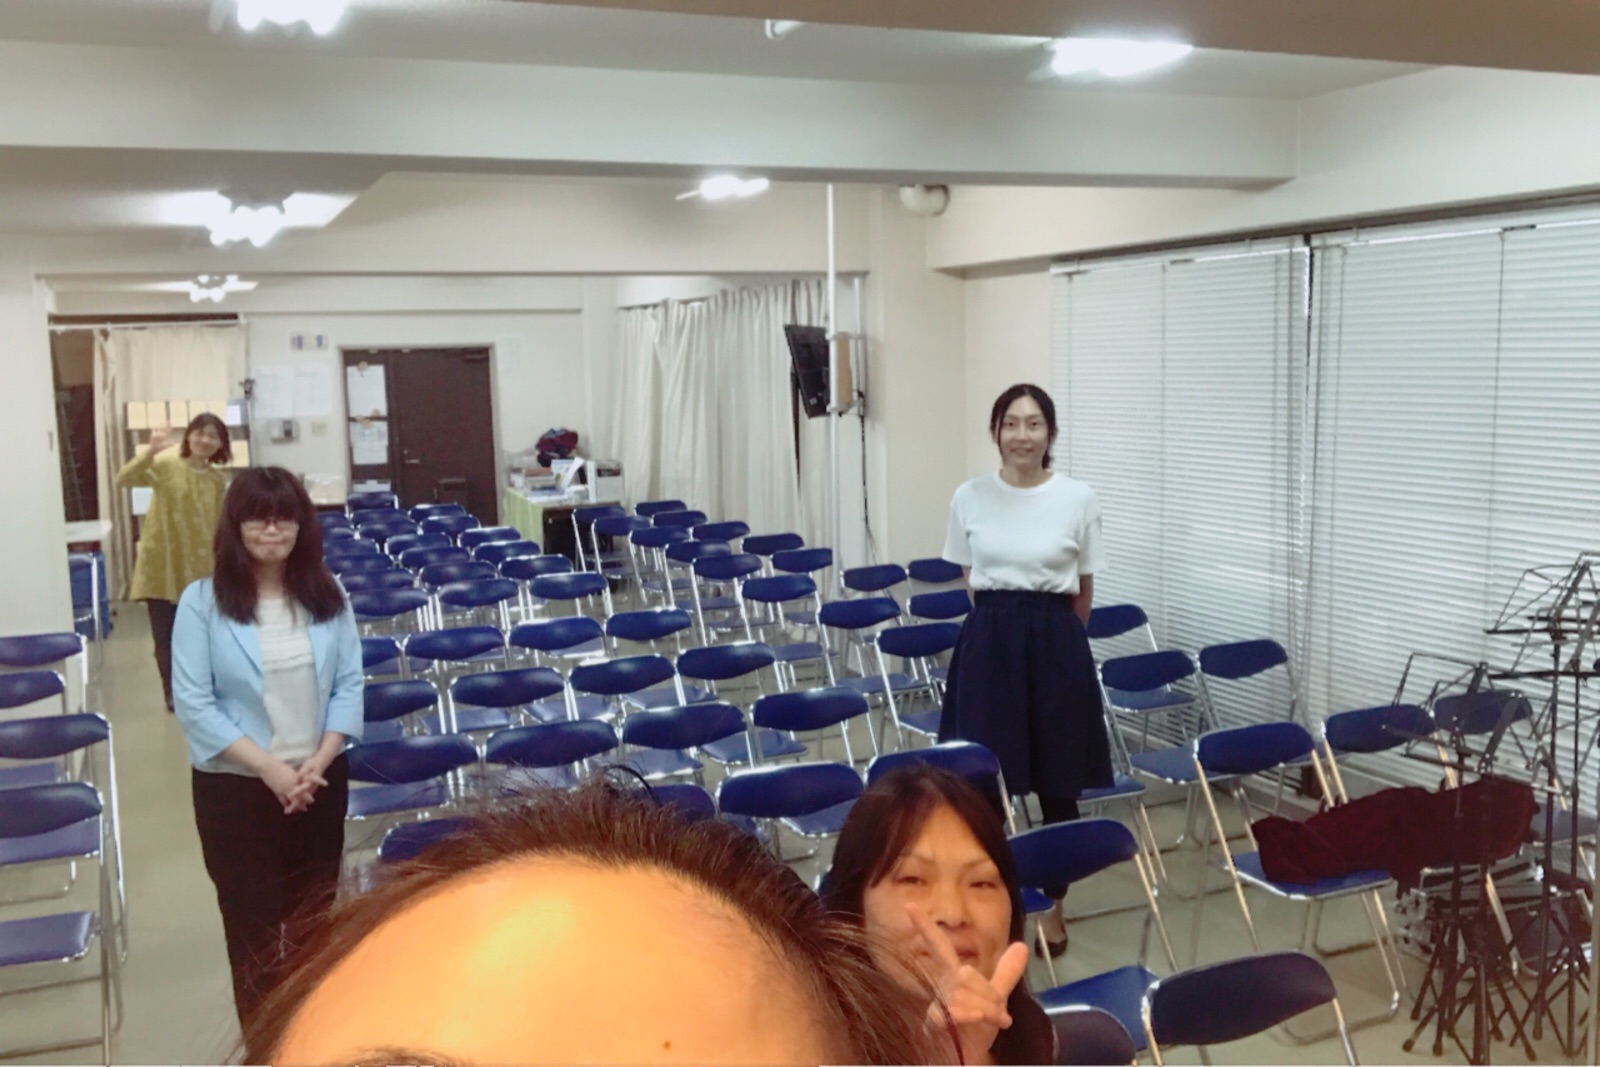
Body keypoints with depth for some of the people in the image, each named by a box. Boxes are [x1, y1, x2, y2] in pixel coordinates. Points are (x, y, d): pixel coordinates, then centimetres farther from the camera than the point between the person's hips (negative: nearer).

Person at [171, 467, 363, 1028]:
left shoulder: (327, 596, 0)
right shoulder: (202, 601, -10)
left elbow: (349, 686, -1)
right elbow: (194, 704, -13)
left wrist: (318, 761, -15)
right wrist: (269, 767, -18)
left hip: (320, 781, 3)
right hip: (235, 787, -3)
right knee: (254, 923, 6)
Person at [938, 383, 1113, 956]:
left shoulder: (1078, 498, -4)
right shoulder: (970, 498, 0)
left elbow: (1083, 592, 6)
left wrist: (1053, 633, 11)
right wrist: (1001, 624, 12)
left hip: (1056, 641, -1)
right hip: (988, 640, 1)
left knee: (1057, 782, 8)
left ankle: (1054, 906, 27)